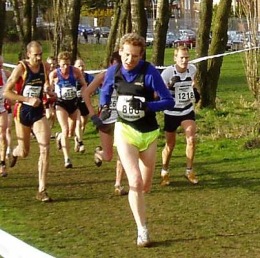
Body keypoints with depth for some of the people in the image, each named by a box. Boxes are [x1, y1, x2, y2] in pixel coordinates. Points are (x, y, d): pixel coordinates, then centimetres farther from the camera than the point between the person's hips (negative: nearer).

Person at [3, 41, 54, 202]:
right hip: (23, 111, -3)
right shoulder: (21, 68, -13)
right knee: (24, 152, 9)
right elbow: (6, 92, -14)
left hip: (38, 112, 3)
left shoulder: (44, 67, 1)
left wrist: (48, 89, -2)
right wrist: (28, 99, -22)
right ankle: (15, 153, 50)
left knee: (45, 149, -12)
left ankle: (42, 190, -6)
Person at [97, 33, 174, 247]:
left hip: (148, 133, 0)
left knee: (145, 186, 13)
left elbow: (169, 101, -16)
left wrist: (147, 106, -30)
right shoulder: (113, 71, -5)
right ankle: (142, 231, -5)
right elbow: (105, 92, 16)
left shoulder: (150, 72, -17)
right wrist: (104, 108, -2)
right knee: (135, 182, -15)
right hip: (125, 130, 0)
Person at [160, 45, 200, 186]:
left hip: (187, 111, 3)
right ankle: (164, 172, 29)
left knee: (191, 139, -13)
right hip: (171, 112, -3)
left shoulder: (192, 69, -6)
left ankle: (189, 171, 4)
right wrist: (169, 86, -34)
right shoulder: (168, 72, -20)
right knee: (170, 145, 7)